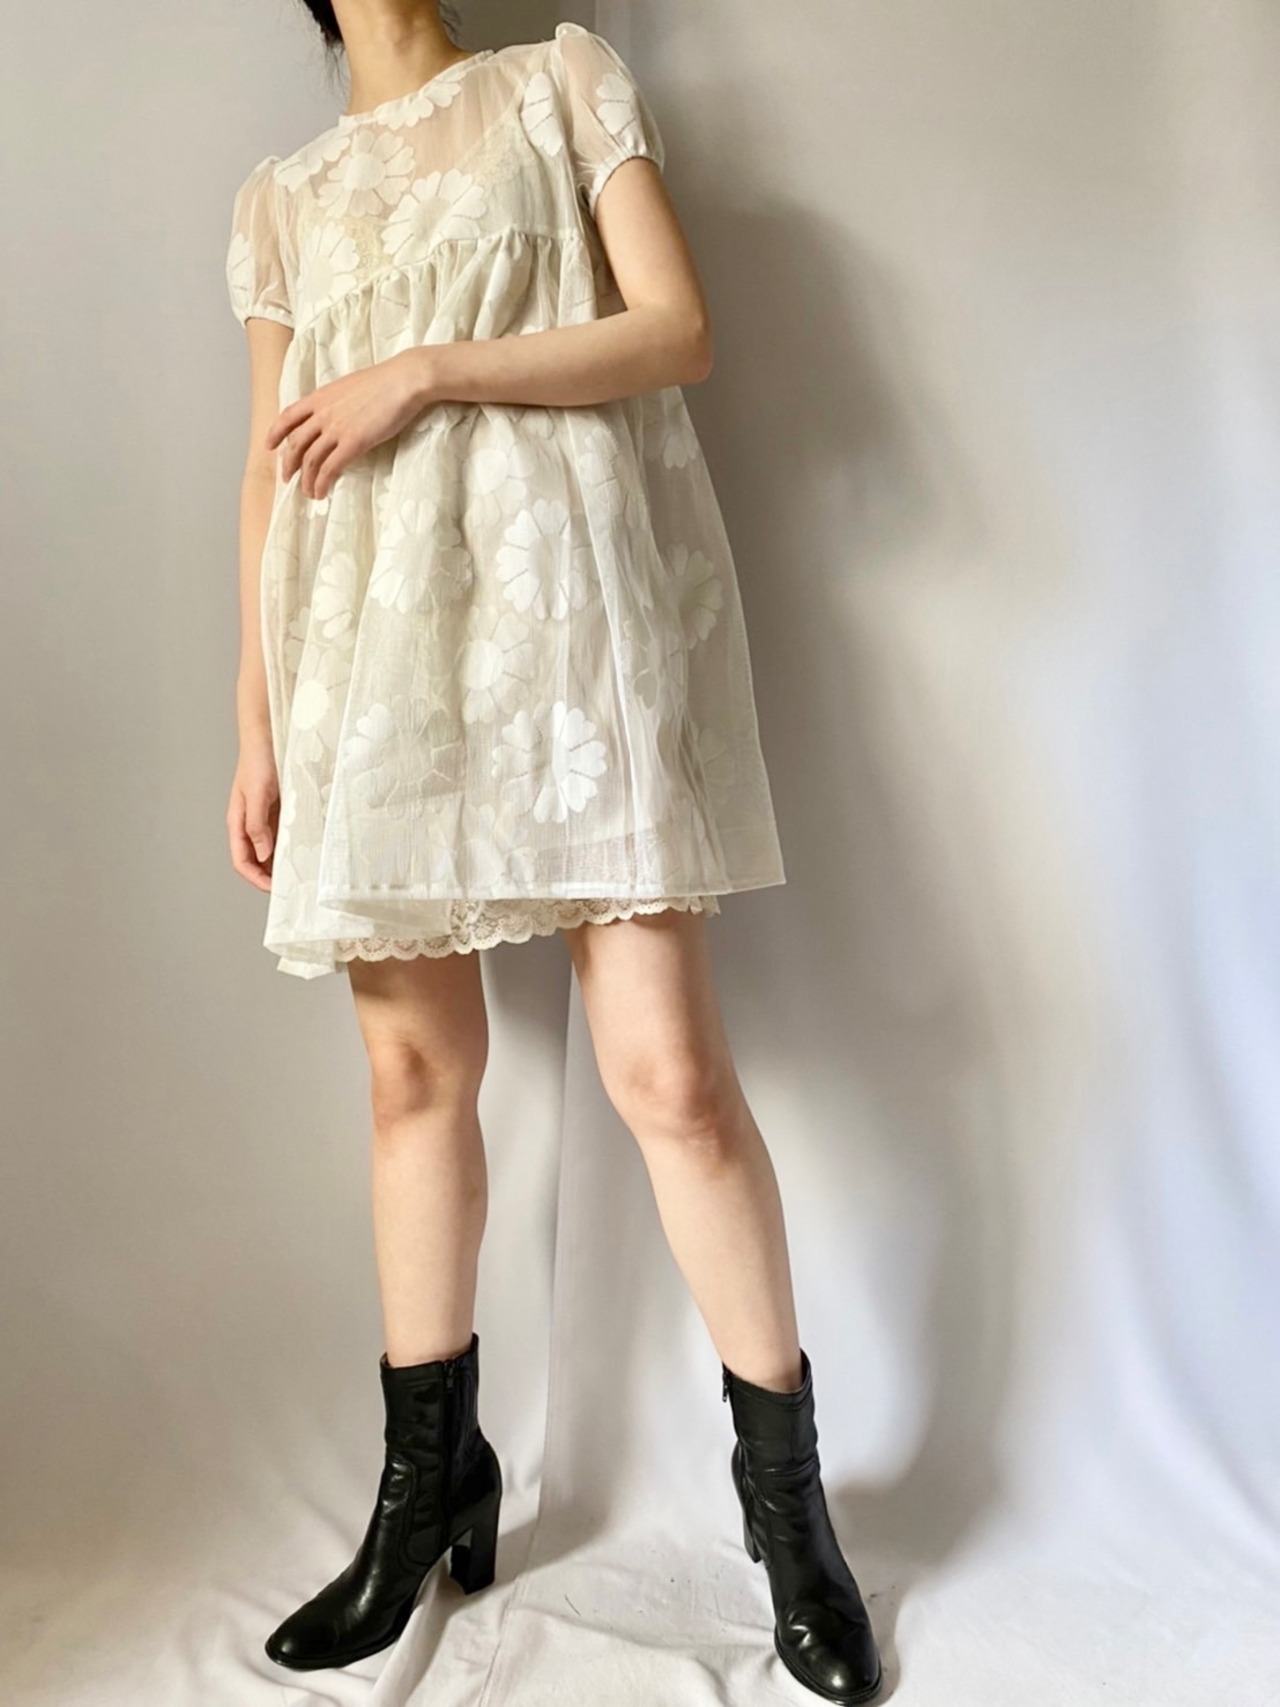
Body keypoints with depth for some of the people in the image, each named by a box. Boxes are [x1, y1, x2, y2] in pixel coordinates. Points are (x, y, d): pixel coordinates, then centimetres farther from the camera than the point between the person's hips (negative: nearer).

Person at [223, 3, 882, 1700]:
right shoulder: (281, 198, 23)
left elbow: (680, 331, 3)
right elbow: (271, 475, 16)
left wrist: (423, 371, -5)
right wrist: (256, 732, 8)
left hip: (563, 604, -3)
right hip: (370, 645, 4)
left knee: (669, 1070, -9)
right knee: (416, 1068, 4)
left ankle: (789, 1498, 11)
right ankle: (430, 1487, 21)